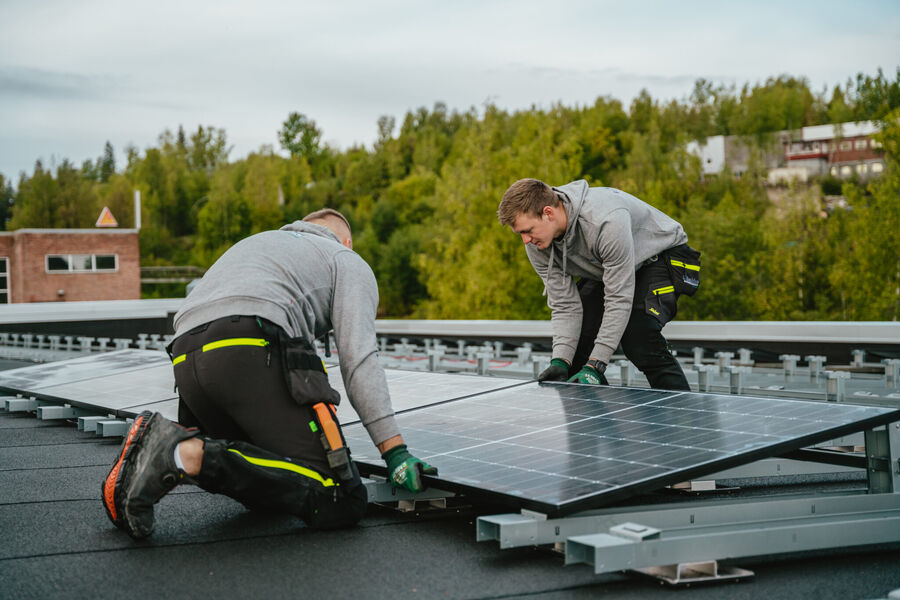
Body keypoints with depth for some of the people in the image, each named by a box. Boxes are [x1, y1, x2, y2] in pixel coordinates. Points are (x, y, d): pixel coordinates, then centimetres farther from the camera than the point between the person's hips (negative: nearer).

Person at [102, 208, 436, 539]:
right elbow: (358, 358, 8)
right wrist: (395, 452, 3)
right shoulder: (349, 263, 24)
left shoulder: (255, 241, 44)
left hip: (186, 360, 7)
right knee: (340, 503, -12)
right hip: (255, 353, -7)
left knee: (268, 491, 19)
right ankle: (192, 456, -26)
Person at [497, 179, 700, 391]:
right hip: (604, 270, 7)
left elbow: (619, 299, -36)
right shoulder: (537, 245, -18)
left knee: (638, 340, -28)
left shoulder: (607, 221, -40)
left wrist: (595, 366, -38)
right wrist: (560, 362, -27)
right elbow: (565, 305, -13)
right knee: (575, 338, -8)